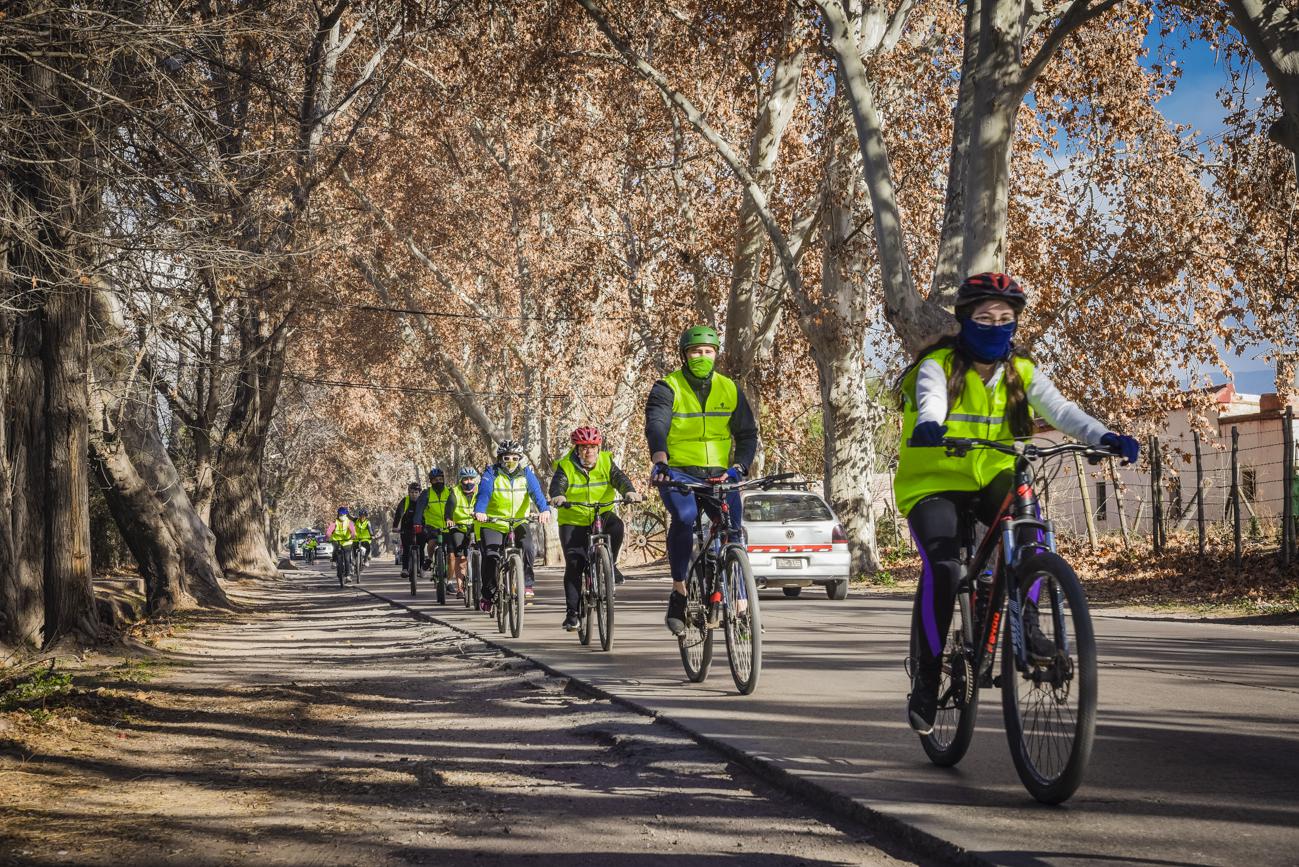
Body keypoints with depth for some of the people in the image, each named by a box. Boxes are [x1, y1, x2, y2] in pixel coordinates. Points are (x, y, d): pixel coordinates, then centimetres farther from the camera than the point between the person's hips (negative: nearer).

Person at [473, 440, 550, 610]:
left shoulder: (526, 473, -2)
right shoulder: (491, 474, -7)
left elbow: (536, 492, -16)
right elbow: (484, 494, -22)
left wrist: (544, 509, -37)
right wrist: (479, 511, -43)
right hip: (493, 523, -1)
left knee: (526, 548, -24)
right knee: (491, 556, -16)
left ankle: (527, 584, -9)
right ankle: (488, 593, 1)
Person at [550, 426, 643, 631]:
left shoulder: (606, 462, -2)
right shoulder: (566, 466, -7)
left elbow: (619, 478, -17)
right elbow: (558, 484, -24)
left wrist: (629, 492, -39)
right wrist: (558, 497, -48)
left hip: (602, 515, 1)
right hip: (573, 521, -1)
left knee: (616, 526, -32)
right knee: (574, 564, -10)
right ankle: (572, 613, -3)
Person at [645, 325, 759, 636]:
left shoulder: (730, 390, 7)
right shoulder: (667, 388, -4)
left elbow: (747, 433, 5)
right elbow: (655, 425, -20)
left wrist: (738, 468, -14)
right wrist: (660, 461, -40)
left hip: (719, 475, 3)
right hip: (678, 472, -3)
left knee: (733, 530, -13)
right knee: (684, 517, -32)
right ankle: (678, 594, -20)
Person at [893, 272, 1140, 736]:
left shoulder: (1021, 372, 1)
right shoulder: (938, 366, -9)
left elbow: (1060, 409, -15)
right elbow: (930, 401, -31)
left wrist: (1105, 437, -35)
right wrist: (928, 427, -56)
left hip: (993, 479, 3)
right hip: (935, 482, -3)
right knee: (942, 569, -25)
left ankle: (1026, 623, -19)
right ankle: (926, 680, -11)